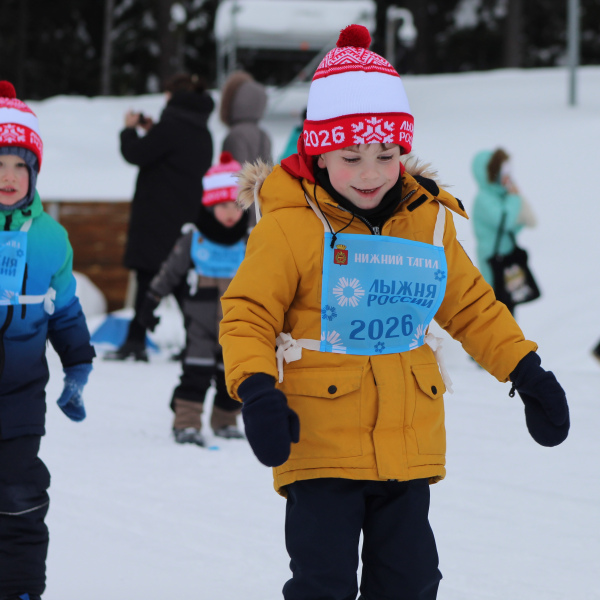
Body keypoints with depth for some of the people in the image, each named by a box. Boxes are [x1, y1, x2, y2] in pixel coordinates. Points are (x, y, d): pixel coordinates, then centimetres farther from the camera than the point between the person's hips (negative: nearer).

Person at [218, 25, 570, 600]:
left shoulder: (429, 219, 5)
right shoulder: (289, 225, -10)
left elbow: (471, 305, 17)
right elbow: (247, 314, -7)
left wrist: (527, 373, 12)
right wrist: (255, 390, -23)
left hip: (408, 443, 5)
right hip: (320, 444, -4)